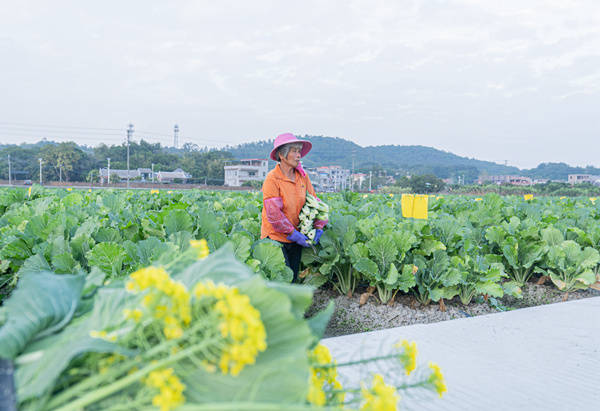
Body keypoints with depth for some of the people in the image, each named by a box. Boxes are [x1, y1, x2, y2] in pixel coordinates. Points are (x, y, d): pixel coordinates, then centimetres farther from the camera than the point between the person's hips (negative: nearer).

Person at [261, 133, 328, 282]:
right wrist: (294, 234, -17)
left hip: (296, 238, 6)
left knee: (293, 279, 12)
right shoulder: (272, 179, -15)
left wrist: (319, 227, -2)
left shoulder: (302, 176, 3)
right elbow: (273, 214, -18)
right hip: (276, 237, -6)